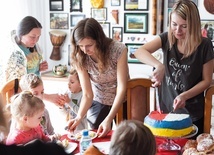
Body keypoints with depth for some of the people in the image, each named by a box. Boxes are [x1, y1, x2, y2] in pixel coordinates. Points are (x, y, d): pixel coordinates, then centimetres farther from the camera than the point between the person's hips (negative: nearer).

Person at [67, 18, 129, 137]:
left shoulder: (118, 50, -26)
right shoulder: (80, 58, -18)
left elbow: (121, 89, -26)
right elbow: (87, 94, -16)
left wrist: (109, 119, -35)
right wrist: (79, 117, -34)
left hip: (121, 100, -1)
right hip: (98, 102, 1)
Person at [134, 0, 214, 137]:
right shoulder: (167, 38, -6)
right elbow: (139, 52, -19)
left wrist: (185, 96, -20)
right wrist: (159, 65, -36)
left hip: (193, 114, -2)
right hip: (166, 108, 2)